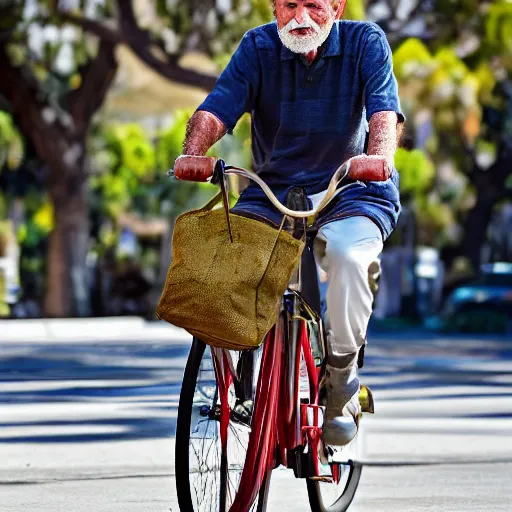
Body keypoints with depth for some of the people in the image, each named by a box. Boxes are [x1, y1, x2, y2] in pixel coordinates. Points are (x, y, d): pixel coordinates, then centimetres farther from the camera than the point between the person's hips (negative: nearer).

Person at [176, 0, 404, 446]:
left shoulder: (366, 42, -4)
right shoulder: (258, 47, 0)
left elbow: (385, 113, -18)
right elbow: (216, 109, -13)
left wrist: (377, 158, -41)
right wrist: (192, 155, -35)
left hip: (349, 195, -2)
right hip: (272, 195, 2)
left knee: (348, 255, -35)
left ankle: (340, 378, -13)